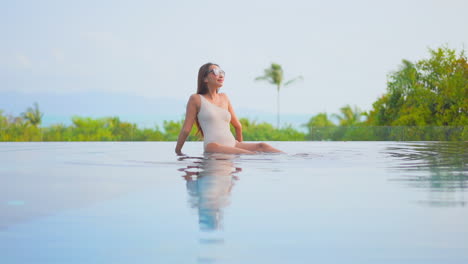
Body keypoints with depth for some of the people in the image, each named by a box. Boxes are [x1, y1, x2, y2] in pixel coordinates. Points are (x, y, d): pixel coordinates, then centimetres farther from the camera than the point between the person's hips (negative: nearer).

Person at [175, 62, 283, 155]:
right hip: (213, 149, -5)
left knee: (262, 146, -25)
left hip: (233, 145, 5)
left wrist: (239, 145, 33)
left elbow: (238, 125, 31)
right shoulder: (196, 99, 5)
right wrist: (177, 152, 11)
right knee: (253, 154, -32)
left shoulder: (223, 97, 21)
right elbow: (186, 129, 8)